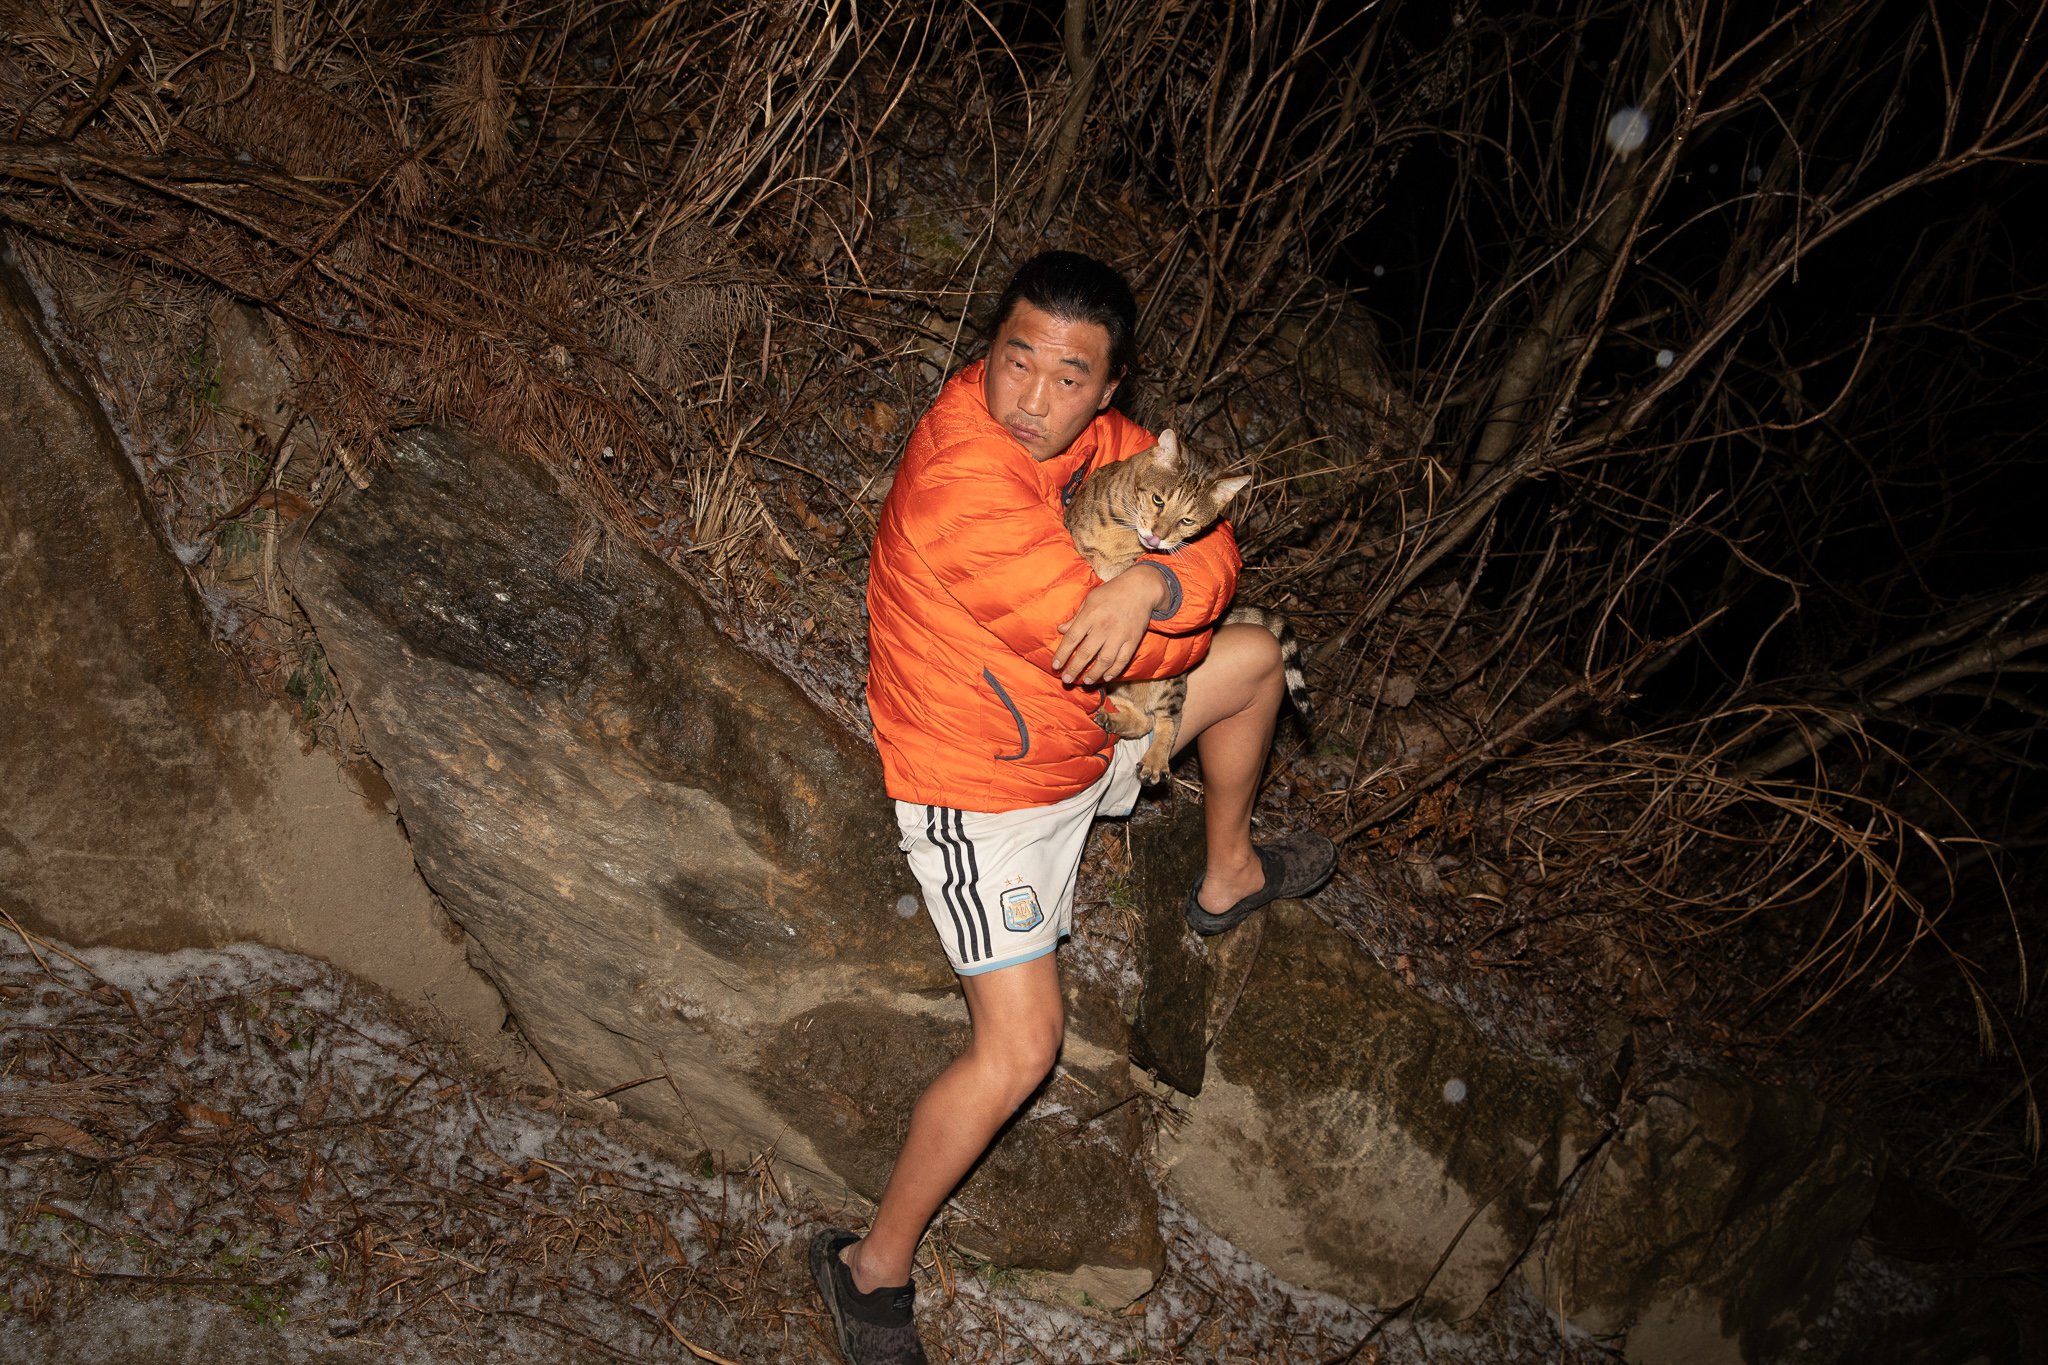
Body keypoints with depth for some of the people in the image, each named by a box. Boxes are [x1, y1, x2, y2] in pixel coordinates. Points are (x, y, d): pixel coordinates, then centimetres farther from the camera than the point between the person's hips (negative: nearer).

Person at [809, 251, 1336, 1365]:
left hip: (1078, 734, 9)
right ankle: (873, 1265, 6)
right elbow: (1102, 645, -30)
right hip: (984, 790, -9)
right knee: (1019, 1049, -14)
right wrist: (1183, 627, -9)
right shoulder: (966, 480, -33)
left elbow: (1210, 544, -11)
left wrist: (1151, 585, -33)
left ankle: (1228, 875, 42)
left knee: (1259, 657, 20)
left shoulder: (1093, 433, -6)